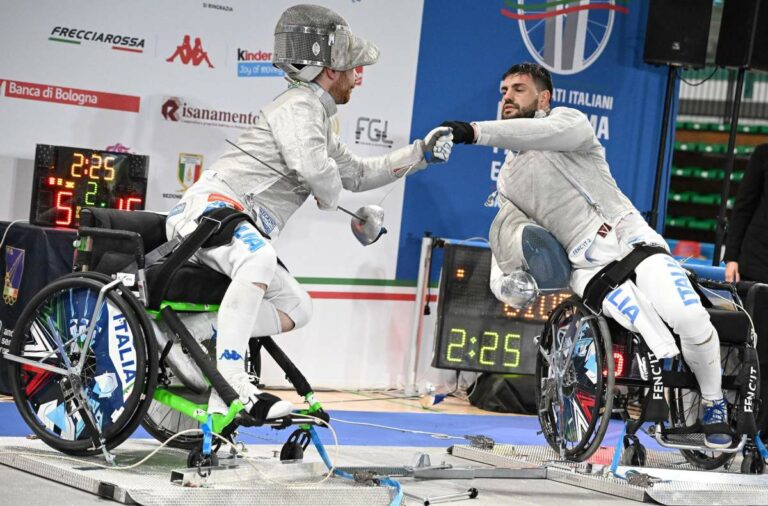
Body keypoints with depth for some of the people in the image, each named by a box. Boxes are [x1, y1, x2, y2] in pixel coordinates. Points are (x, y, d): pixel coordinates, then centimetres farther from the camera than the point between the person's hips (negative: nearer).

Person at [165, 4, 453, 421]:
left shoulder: (317, 119, 26)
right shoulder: (299, 105, -7)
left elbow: (358, 173, 37)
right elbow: (316, 168, -24)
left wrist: (420, 153, 30)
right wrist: (331, 200, -2)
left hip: (239, 229, 10)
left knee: (296, 307, 9)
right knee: (259, 259, -38)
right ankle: (228, 382, -44)